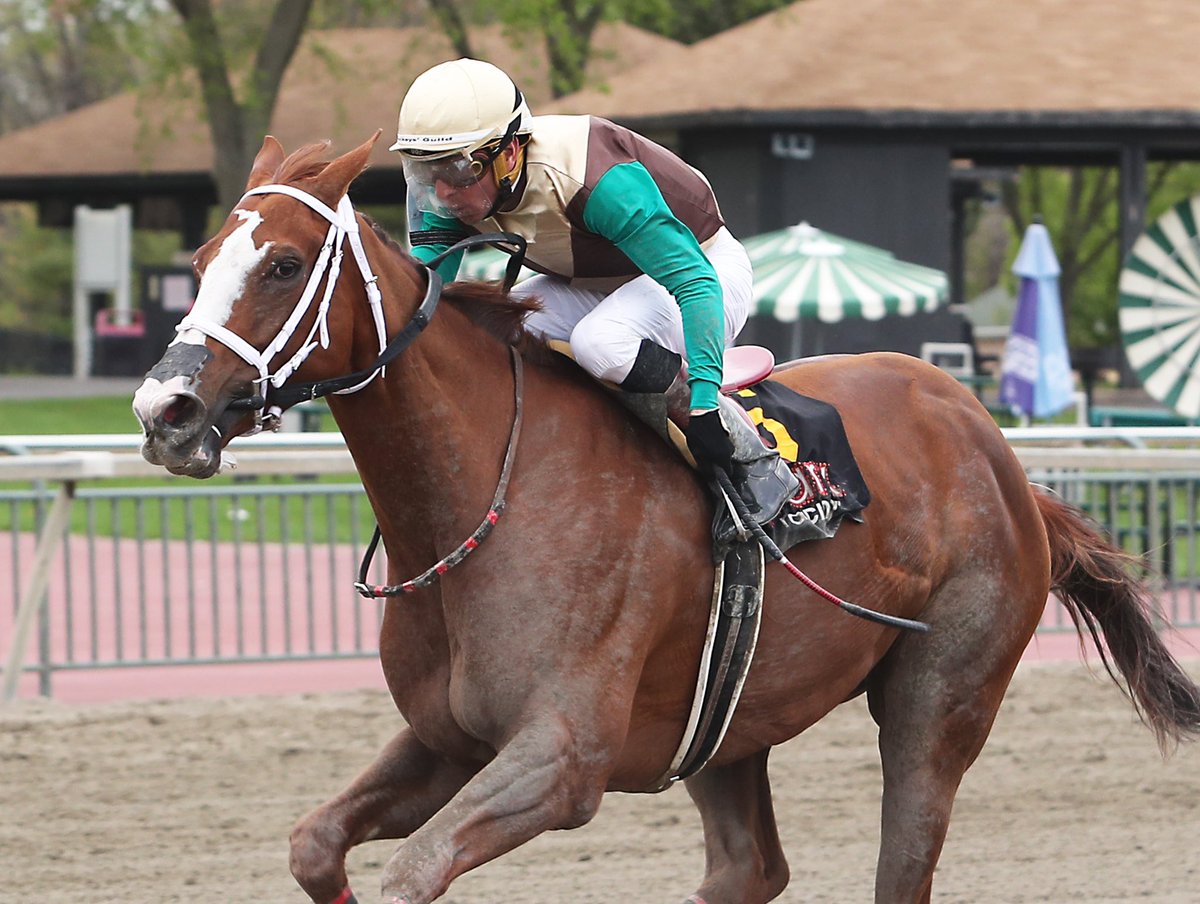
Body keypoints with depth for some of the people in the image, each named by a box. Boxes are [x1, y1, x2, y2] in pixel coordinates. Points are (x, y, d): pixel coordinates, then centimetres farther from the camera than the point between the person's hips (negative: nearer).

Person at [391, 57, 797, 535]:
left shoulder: (597, 181, -39)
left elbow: (696, 283, -39)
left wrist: (705, 402, -45)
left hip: (703, 266, -7)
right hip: (592, 284, 7)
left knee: (599, 342, -37)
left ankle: (751, 457, -22)